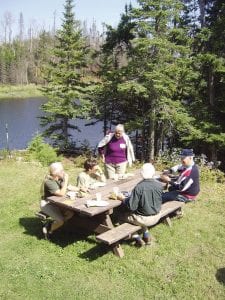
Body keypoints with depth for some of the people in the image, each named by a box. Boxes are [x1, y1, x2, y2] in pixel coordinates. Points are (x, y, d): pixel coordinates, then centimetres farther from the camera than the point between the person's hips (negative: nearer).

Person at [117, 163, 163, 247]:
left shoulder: (139, 187, -26)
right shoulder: (159, 185, -11)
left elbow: (132, 207, -22)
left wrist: (123, 198, -6)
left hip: (144, 219, -6)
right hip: (156, 217, 6)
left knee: (122, 216, 17)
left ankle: (137, 238, 14)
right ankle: (146, 235, 27)